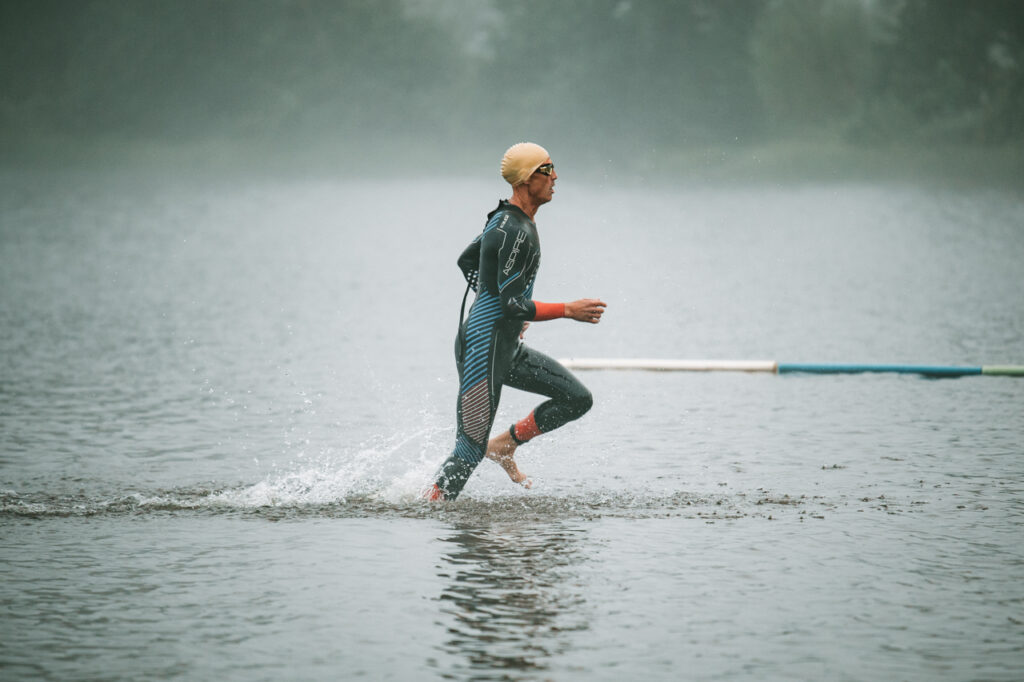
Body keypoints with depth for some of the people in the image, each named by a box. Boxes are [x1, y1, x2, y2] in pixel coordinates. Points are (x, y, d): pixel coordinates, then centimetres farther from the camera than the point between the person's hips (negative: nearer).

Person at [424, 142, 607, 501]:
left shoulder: (505, 218, 9)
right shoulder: (515, 231, -22)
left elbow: (466, 260, 24)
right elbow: (513, 306, -25)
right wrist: (568, 310, -24)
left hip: (507, 348, 10)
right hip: (483, 351, -10)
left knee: (578, 399, 9)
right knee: (471, 449, -8)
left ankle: (505, 445, 17)